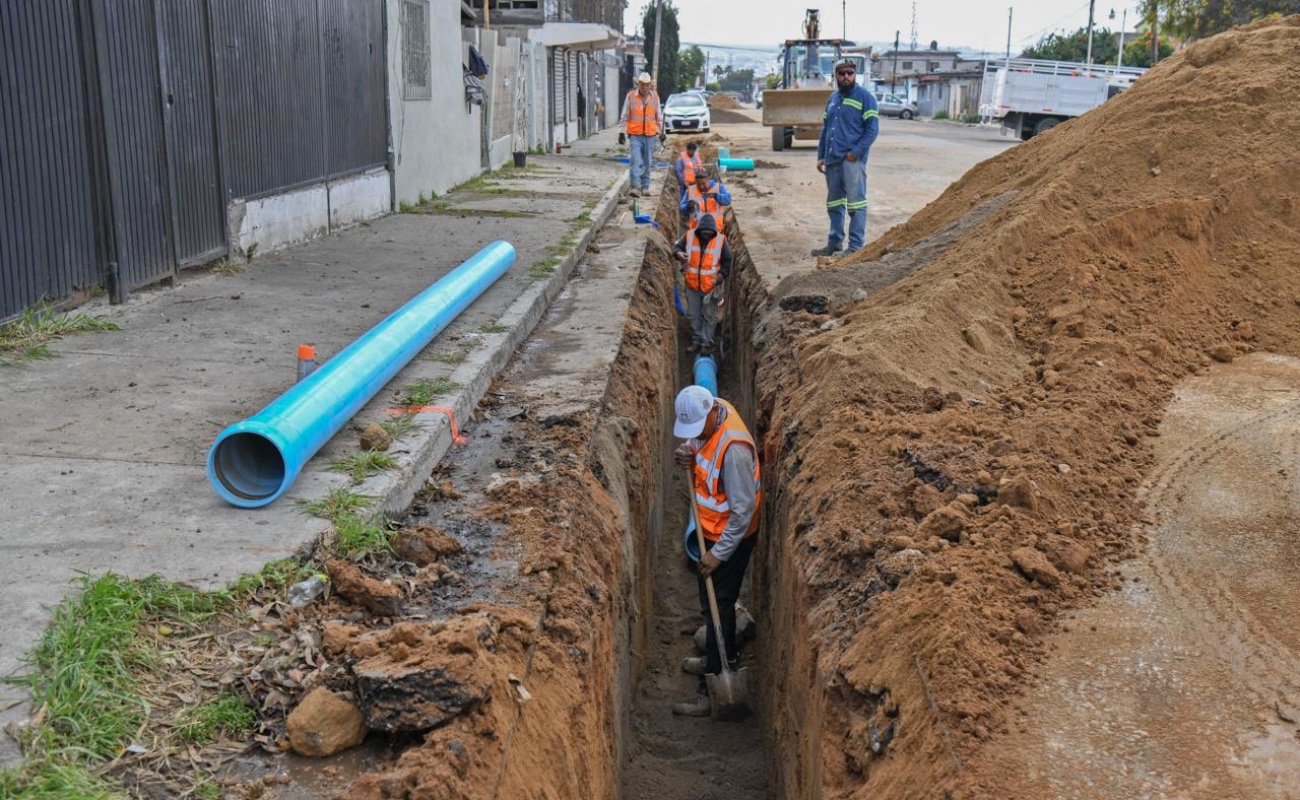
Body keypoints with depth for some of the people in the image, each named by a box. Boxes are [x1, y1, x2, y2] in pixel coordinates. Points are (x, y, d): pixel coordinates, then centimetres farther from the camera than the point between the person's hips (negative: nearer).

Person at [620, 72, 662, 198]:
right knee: (636, 161, -12)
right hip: (635, 135, -2)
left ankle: (645, 187, 18)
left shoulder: (655, 97, 7)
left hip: (650, 135, 2)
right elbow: (624, 116, 5)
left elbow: (659, 116, 15)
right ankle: (635, 187, -15)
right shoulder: (630, 96, 0)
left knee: (647, 162, 8)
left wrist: (660, 132, 14)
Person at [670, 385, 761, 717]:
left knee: (717, 607, -3)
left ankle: (712, 690, 6)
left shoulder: (734, 448, -33)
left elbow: (744, 509, -28)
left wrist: (718, 553, -22)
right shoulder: (707, 416, -7)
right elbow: (698, 444, 16)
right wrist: (687, 453, -9)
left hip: (731, 536, -9)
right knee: (713, 601, 22)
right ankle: (719, 661, 41)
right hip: (712, 530, 9)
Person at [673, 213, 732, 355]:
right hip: (692, 285, 2)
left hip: (711, 286, -2)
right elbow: (677, 247, 4)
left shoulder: (721, 240, -12)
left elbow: (727, 261, -2)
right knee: (694, 315, 12)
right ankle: (696, 340, 26)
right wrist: (678, 253, -19)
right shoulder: (689, 236, -9)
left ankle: (706, 343, 14)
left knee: (709, 316, 5)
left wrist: (721, 275, -11)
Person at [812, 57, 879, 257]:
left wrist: (855, 152, -16)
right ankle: (834, 242, 23)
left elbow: (872, 129, -9)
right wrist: (820, 156, 14)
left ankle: (856, 246, -3)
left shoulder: (865, 97, -4)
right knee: (834, 203, 13)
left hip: (852, 160, -7)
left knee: (856, 203, -5)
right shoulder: (833, 98, 16)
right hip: (832, 159, 7)